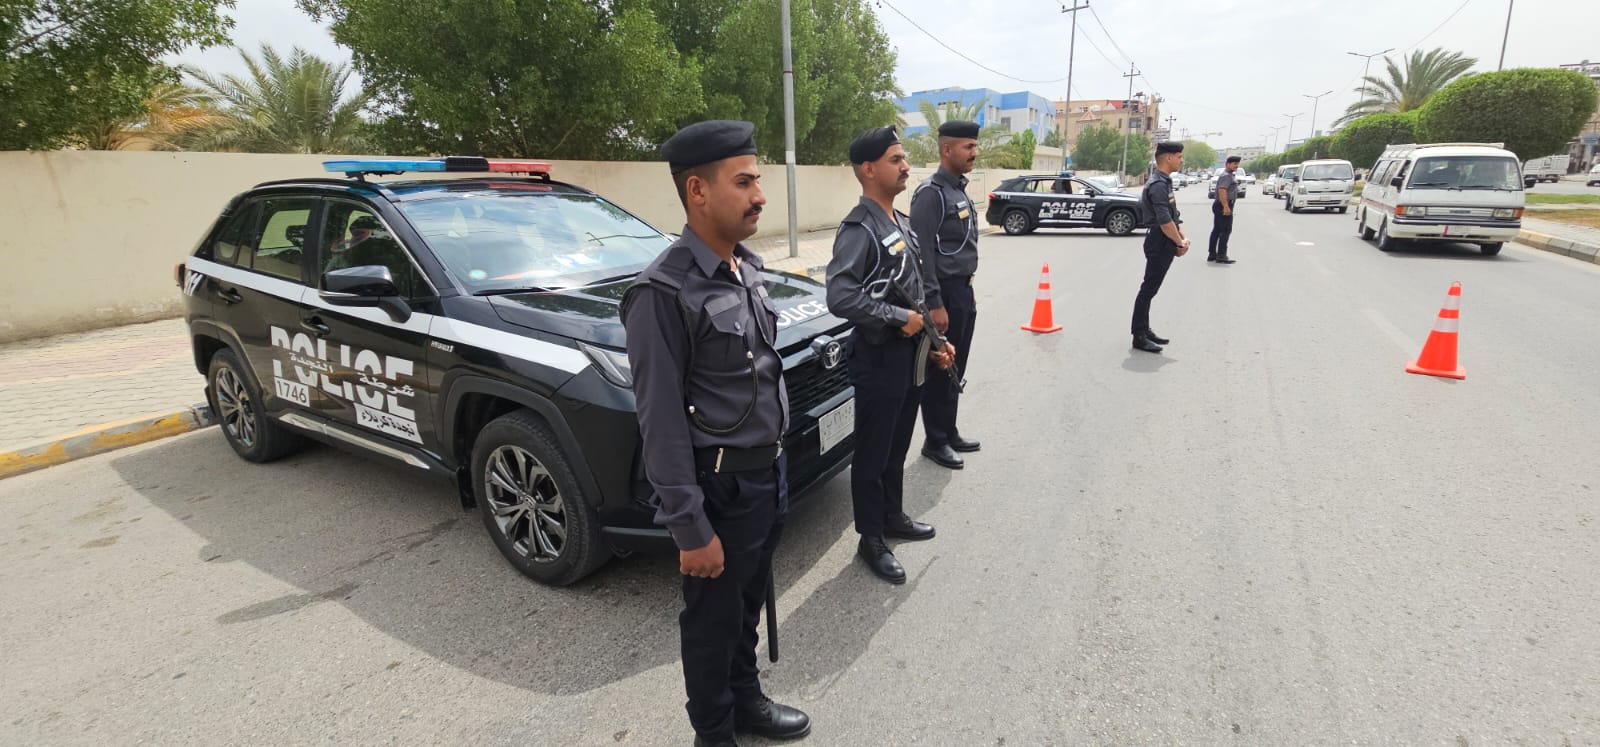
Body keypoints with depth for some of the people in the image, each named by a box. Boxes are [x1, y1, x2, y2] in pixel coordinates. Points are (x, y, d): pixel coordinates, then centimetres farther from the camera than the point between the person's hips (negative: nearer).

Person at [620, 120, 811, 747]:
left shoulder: (747, 268, 5)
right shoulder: (664, 293, -22)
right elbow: (661, 424, -20)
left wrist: (773, 461, 17)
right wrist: (691, 528, -17)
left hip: (765, 472, 8)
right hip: (718, 487, -7)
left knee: (748, 602, 24)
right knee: (713, 618, 14)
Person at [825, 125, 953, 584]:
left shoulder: (902, 223, 11)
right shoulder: (860, 229, -18)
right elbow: (840, 297, -30)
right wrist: (900, 318, -21)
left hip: (910, 353, 9)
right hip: (879, 358, -9)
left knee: (897, 448, 21)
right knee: (872, 454, 5)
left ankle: (893, 517, 39)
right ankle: (871, 540, 20)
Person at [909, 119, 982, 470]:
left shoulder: (960, 190, 13)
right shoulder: (931, 193, -15)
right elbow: (923, 253, -20)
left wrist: (969, 291, 18)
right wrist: (935, 304, -22)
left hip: (963, 290, 9)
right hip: (944, 293, -9)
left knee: (955, 370, 16)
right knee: (938, 372, 2)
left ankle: (949, 433, 29)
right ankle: (935, 441, 14)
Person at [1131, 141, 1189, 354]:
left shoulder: (1165, 183, 15)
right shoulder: (1158, 185, -17)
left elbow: (1174, 216, 19)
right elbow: (1164, 221, -22)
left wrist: (1183, 238, 7)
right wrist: (1180, 242, -12)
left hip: (1165, 245, 10)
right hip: (1159, 244, -10)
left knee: (1150, 289, 15)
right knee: (1148, 290, -6)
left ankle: (1144, 330, 23)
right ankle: (1139, 337, -2)